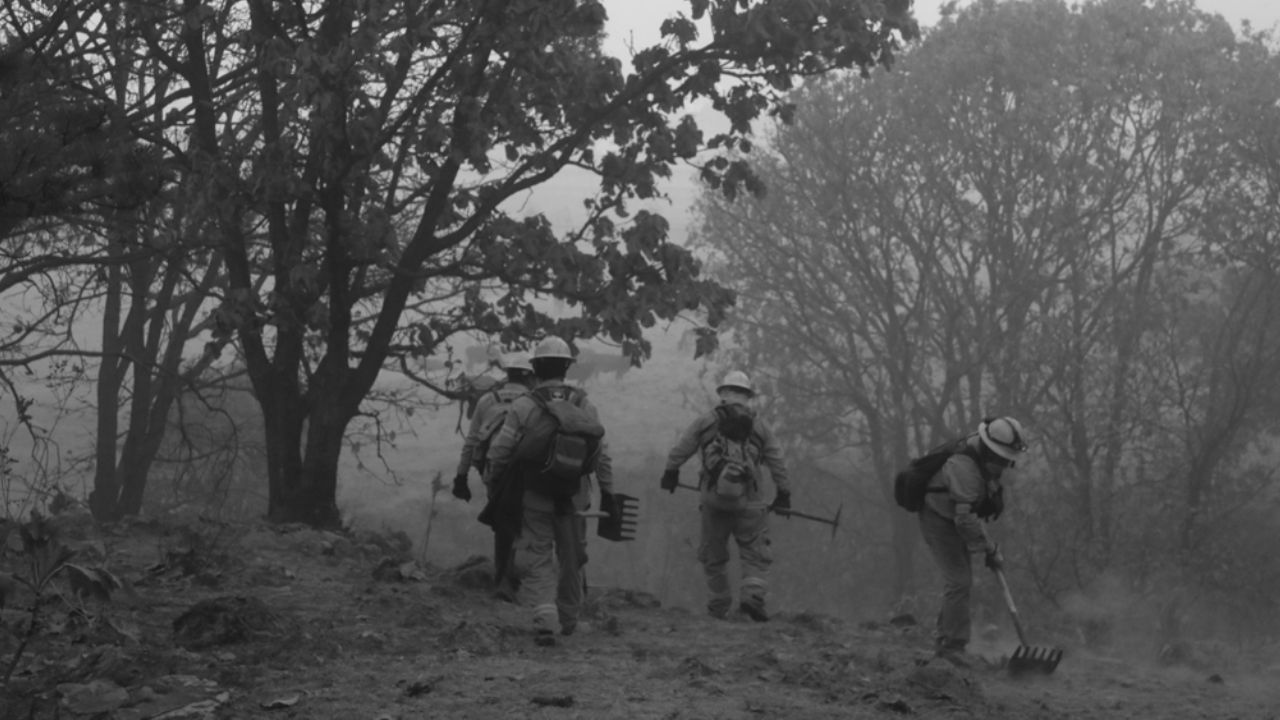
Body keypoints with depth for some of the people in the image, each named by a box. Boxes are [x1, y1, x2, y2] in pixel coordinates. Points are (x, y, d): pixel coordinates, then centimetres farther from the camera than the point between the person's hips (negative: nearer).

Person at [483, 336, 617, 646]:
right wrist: (608, 493, 8)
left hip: (533, 499, -2)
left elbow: (499, 452, -7)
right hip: (574, 498, 2)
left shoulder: (523, 406, -8)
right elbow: (601, 454, 0)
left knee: (538, 560, 3)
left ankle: (545, 622, -14)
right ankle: (569, 618, 33)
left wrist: (492, 487, 8)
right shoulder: (584, 405, -1)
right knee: (571, 558, 18)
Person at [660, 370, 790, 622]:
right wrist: (783, 495, 19)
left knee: (713, 555, 13)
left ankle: (718, 607, 16)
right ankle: (753, 595, -18)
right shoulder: (760, 428, 8)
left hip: (712, 499, 1)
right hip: (747, 501, -1)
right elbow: (778, 464, 11)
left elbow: (679, 450, 8)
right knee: (755, 554, 5)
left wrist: (670, 473, 23)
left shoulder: (705, 422, 6)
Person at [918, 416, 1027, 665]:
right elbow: (965, 518, -34)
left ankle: (943, 638, 21)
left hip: (955, 521, 9)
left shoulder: (986, 460, -3)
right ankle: (952, 644, -9)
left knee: (962, 581, 12)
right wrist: (991, 550, -28)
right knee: (958, 581, -14)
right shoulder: (965, 467, -33)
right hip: (939, 521, -9)